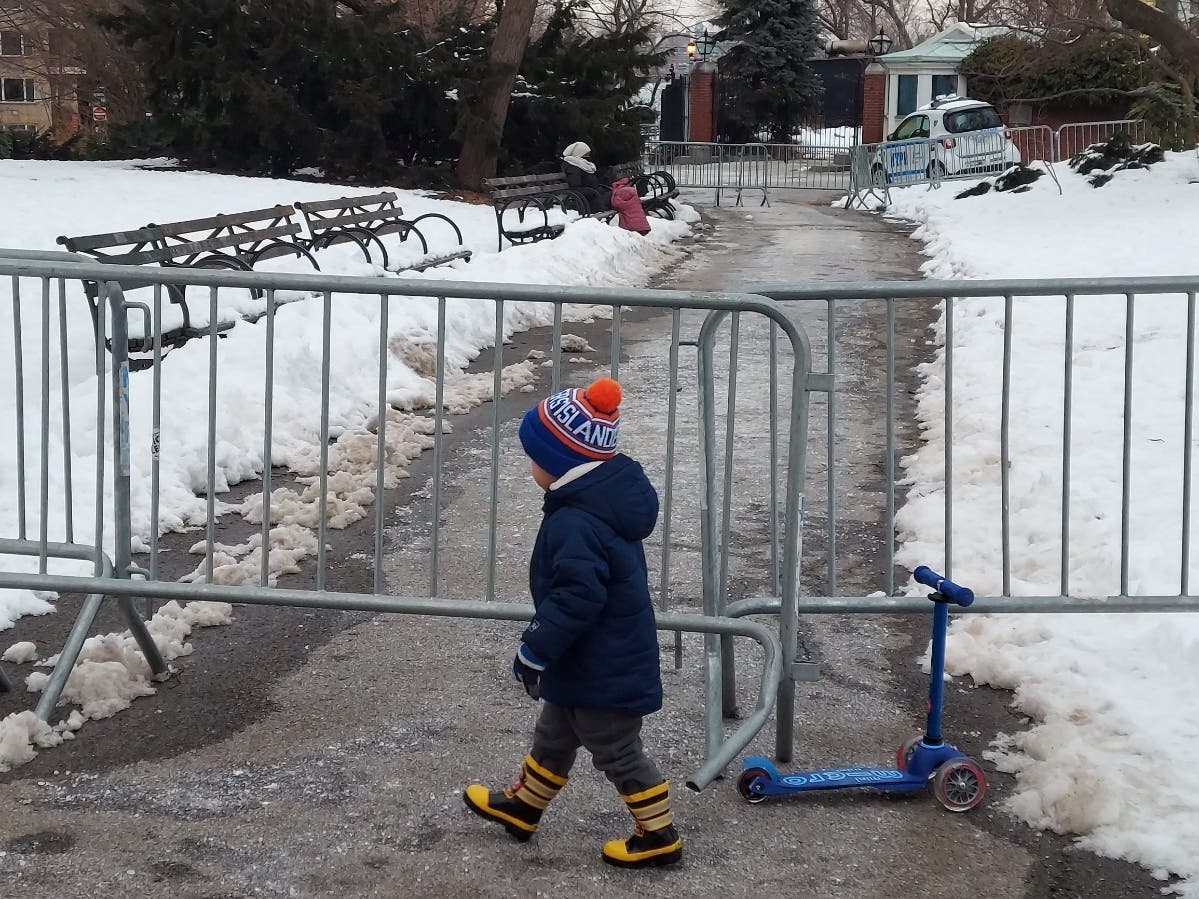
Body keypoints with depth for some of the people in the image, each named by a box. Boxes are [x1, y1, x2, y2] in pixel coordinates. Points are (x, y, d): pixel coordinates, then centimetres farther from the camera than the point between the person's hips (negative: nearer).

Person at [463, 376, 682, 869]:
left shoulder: (576, 523, -31)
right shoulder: (612, 496, 2)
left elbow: (575, 598, -32)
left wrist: (535, 650, -21)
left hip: (603, 670, -10)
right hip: (603, 659, 10)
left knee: (615, 750, 7)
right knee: (555, 733, 25)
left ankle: (659, 834, 20)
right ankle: (522, 807, 42)